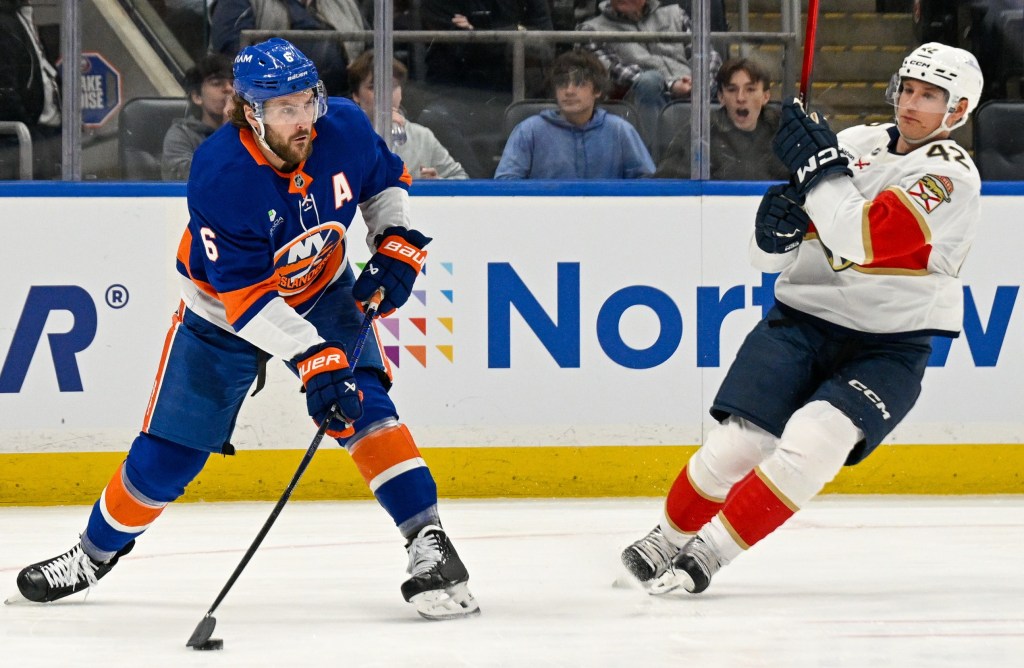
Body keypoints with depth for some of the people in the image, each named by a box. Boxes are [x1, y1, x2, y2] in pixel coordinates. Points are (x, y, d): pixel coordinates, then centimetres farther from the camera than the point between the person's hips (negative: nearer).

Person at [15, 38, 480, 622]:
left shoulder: (344, 129, -22)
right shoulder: (220, 176, -34)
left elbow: (386, 179, 4)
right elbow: (246, 296, -33)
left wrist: (395, 245, -12)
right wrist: (313, 362, -40)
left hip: (323, 292, 2)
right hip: (225, 308, -2)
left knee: (364, 406, -22)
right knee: (165, 457, 4)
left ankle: (428, 543, -20)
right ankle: (97, 553, 28)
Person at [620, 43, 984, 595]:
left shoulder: (951, 177, -11)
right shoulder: (855, 144, 6)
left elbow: (861, 238, -26)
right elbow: (769, 255, 11)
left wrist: (816, 165, -23)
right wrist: (777, 226, -11)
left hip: (886, 348, -4)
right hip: (800, 319, 4)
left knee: (813, 443, -26)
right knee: (739, 442, -11)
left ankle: (710, 550, -15)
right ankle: (669, 539, 12)